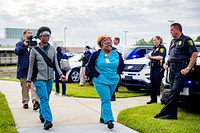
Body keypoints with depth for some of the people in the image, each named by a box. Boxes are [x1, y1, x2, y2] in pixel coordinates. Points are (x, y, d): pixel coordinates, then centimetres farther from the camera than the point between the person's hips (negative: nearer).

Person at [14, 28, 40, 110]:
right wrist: (24, 45, -21)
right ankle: (25, 102, 17)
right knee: (24, 87, 8)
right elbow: (17, 52, -8)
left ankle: (35, 101, -22)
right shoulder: (19, 44, 11)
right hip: (23, 68, 1)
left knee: (33, 85, -14)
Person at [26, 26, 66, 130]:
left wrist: (60, 74, -5)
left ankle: (42, 116, 30)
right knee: (44, 99, -14)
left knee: (46, 99, 12)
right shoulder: (35, 50, -3)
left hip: (50, 78, 4)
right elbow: (31, 66, 0)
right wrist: (28, 80, -1)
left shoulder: (52, 49, 7)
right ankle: (47, 121, -19)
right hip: (39, 78, -4)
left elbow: (55, 63, 10)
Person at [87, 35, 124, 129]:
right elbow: (90, 66, 0)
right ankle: (109, 120, -17)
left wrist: (118, 74, 4)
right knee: (106, 100, -14)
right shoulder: (96, 54, -4)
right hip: (100, 81, -4)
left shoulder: (117, 54, 5)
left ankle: (103, 117, 30)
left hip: (113, 81, 4)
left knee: (106, 99, 15)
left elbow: (122, 65, 17)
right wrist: (97, 75, -9)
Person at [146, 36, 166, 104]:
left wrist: (152, 57, -14)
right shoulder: (154, 48, 19)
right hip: (153, 67, 9)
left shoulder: (162, 47, -7)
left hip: (159, 68, -9)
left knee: (159, 84, -7)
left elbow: (161, 57, -20)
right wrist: (149, 56, 2)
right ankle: (153, 99, 16)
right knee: (153, 84, 10)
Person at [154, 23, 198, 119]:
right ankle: (172, 114, 7)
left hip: (181, 69, -8)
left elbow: (195, 54, -11)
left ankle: (164, 112, -13)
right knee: (173, 92, 5)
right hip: (172, 69, 8)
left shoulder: (187, 40, -3)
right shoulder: (173, 41, 22)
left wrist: (188, 68, -16)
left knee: (174, 91, -12)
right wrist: (166, 63, 10)